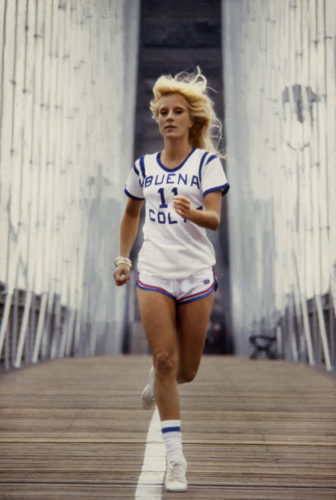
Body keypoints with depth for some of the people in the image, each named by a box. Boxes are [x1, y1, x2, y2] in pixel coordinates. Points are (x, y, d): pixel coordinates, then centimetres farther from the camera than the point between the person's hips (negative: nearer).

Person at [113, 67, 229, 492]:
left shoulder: (207, 161, -1)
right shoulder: (144, 166, 9)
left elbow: (214, 218, -12)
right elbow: (131, 212, 25)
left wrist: (192, 213, -33)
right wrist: (123, 256, 17)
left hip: (196, 274, -1)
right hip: (154, 273, 1)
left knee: (186, 371, 5)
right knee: (165, 359, -10)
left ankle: (156, 381, 42)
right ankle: (175, 458, -3)